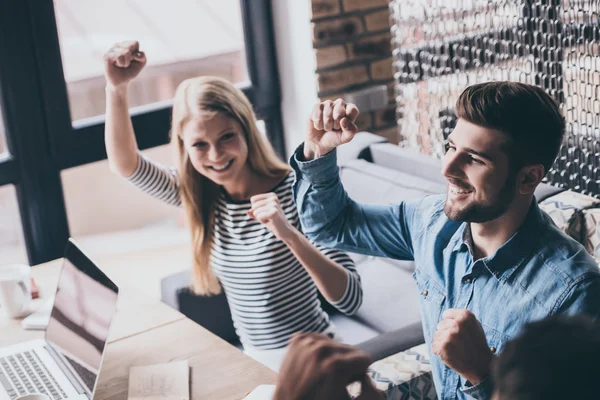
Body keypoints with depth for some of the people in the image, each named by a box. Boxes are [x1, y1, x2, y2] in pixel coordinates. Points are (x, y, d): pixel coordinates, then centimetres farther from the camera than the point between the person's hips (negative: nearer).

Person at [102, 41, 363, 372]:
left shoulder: (293, 190, -19)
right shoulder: (199, 194, -2)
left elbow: (351, 300, -23)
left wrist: (289, 234, -36)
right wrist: (117, 87, -16)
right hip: (253, 362, 6)